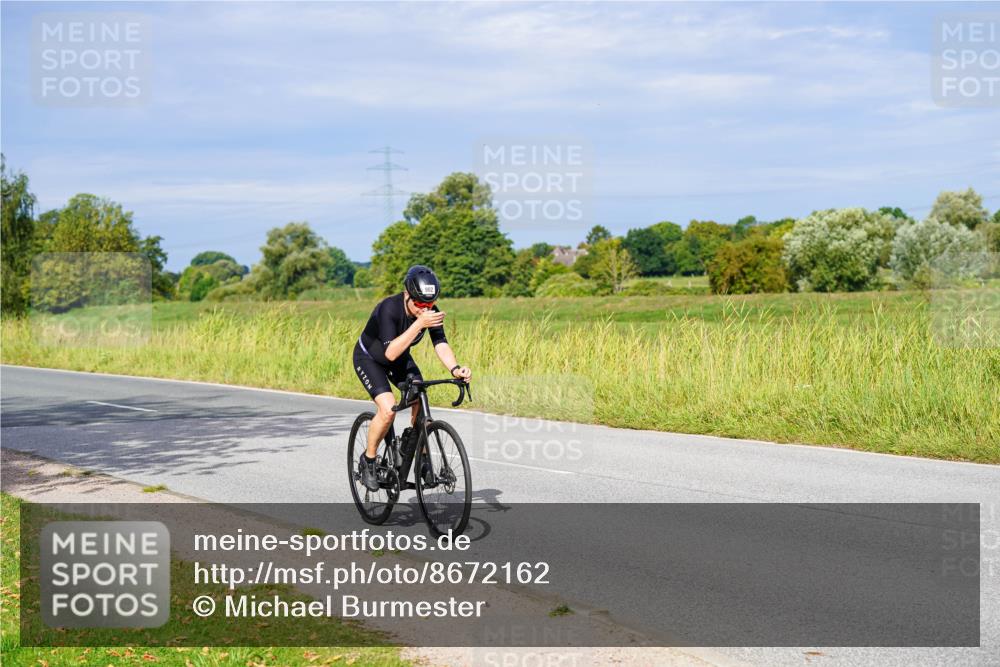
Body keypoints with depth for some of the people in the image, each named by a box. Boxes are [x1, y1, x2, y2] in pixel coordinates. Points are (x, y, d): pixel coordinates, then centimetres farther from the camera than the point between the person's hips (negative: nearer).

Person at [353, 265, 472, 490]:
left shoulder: (431, 312, -20)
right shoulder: (389, 308, -36)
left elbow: (440, 344, -25)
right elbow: (390, 353, -43)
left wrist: (455, 369, -44)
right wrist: (419, 323, -49)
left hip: (400, 358, 5)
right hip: (369, 357, -5)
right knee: (388, 408, -24)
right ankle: (368, 461, -2)